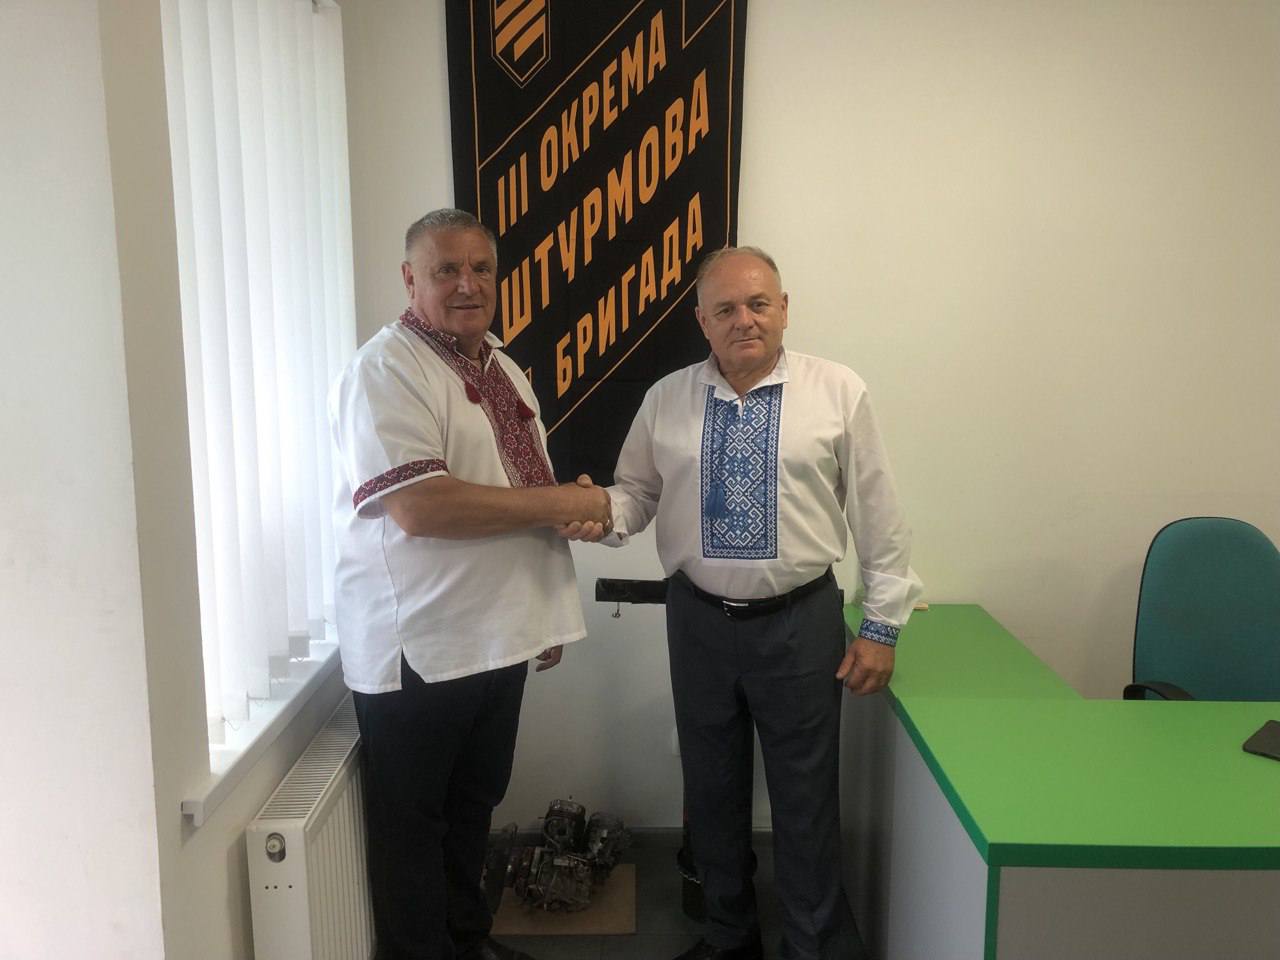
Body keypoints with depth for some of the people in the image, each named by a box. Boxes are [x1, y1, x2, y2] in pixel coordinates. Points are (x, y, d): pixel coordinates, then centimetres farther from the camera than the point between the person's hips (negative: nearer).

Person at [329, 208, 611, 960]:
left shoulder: (505, 369, 12)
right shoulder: (387, 370, -14)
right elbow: (418, 506, -26)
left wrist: (550, 613, 16)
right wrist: (557, 503, -19)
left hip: (498, 638, 8)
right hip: (417, 646, -8)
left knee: (474, 804, 22)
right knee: (413, 820, 10)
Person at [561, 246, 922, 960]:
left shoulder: (838, 391, -6)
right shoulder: (666, 399, 2)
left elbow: (879, 517, -3)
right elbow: (638, 492, 8)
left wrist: (883, 627, -3)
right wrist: (600, 515, -15)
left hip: (801, 622, -2)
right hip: (698, 621, 3)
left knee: (806, 798, 10)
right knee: (712, 791, 18)